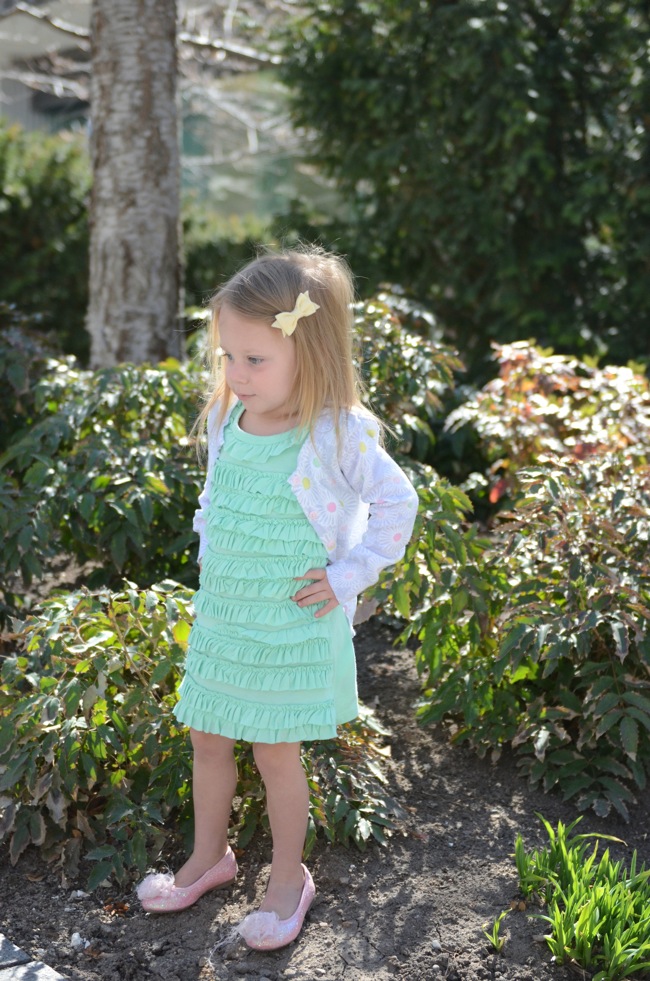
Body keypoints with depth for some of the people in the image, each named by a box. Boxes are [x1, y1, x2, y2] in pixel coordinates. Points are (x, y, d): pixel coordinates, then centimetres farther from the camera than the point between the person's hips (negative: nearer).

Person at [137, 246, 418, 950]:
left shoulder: (338, 437, -19)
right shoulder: (225, 423, -2)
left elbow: (397, 503, -8)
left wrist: (348, 578, -10)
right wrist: (208, 550, 7)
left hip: (293, 627, -5)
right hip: (219, 615, 6)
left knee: (276, 755, 7)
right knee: (207, 740, 16)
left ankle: (288, 879, 30)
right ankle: (209, 857, 40)